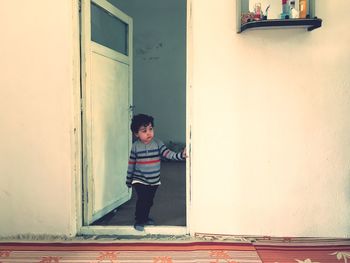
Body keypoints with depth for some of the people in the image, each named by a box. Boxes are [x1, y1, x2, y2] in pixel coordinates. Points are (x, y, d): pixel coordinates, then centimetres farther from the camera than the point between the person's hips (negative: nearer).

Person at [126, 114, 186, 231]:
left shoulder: (158, 143, -7)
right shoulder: (135, 147, -9)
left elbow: (168, 154, -18)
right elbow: (131, 164, -2)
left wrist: (181, 155, -36)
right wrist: (128, 181, 3)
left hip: (154, 180, 3)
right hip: (140, 180, -3)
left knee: (149, 201, 15)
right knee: (142, 199, -14)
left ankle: (145, 218, 38)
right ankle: (138, 221, 6)